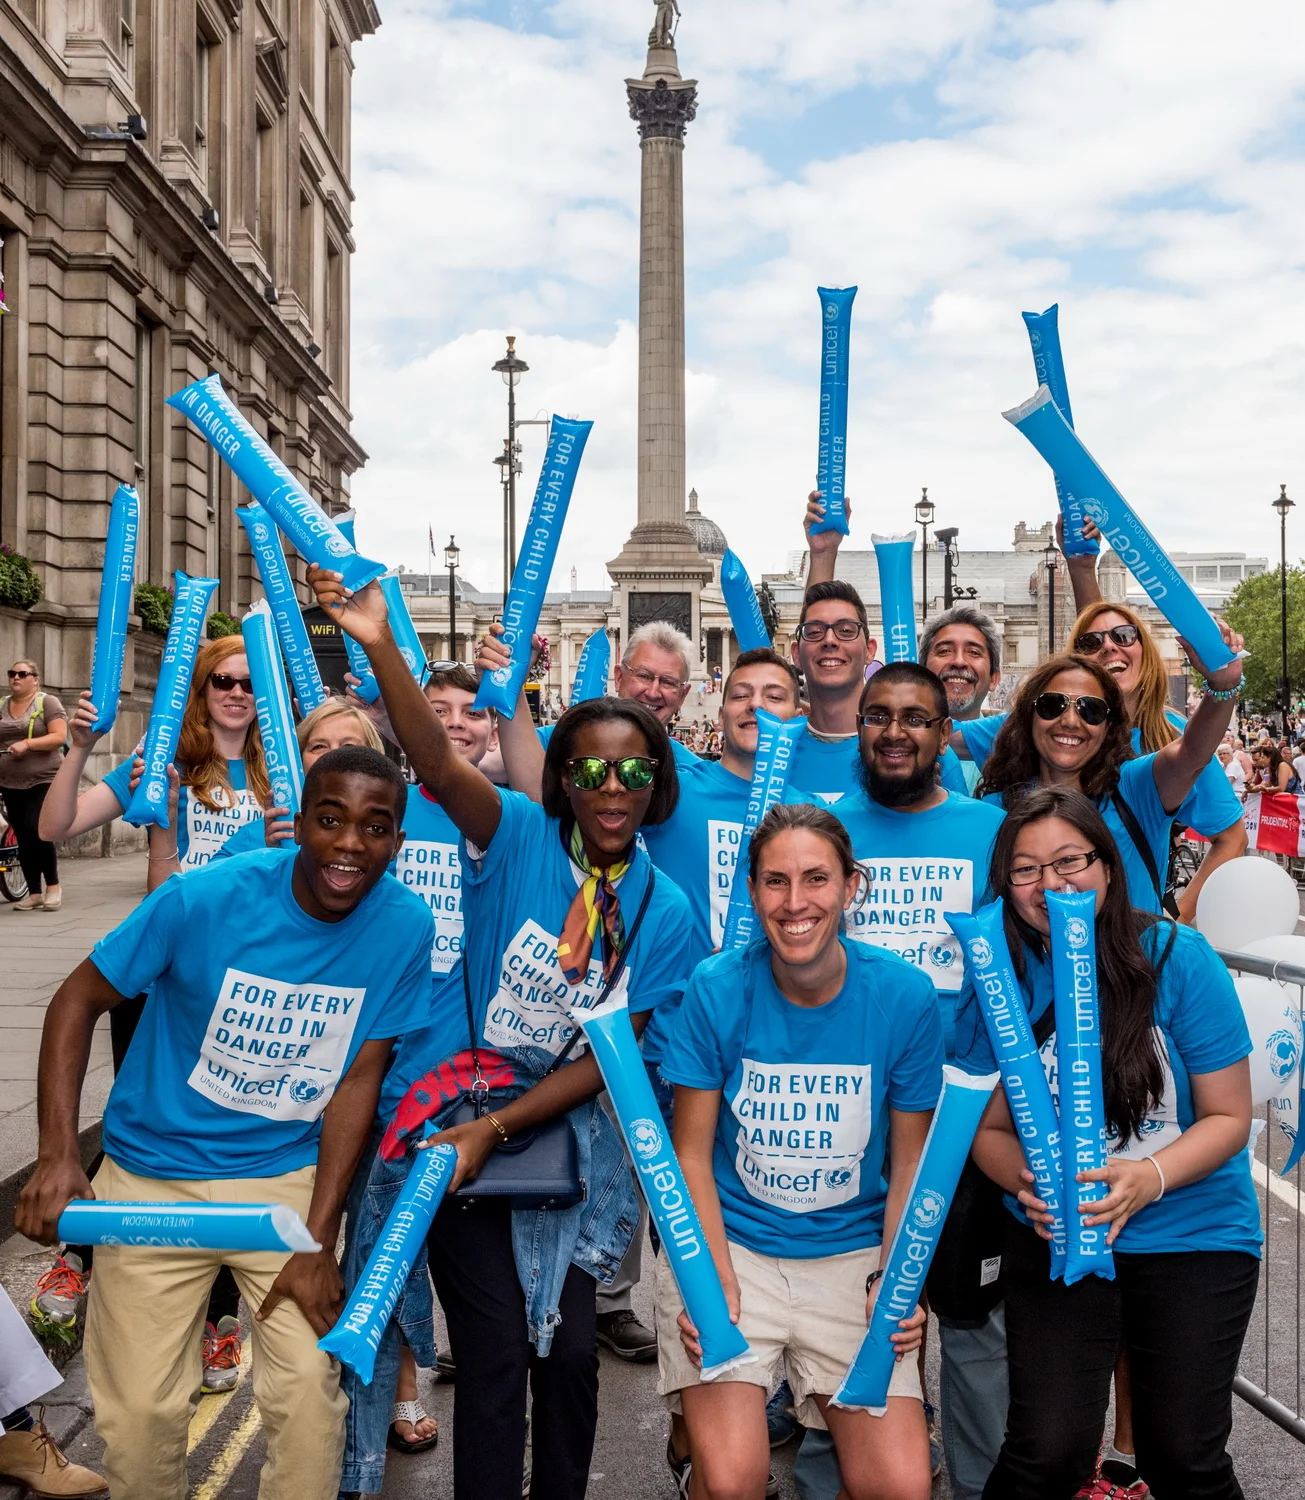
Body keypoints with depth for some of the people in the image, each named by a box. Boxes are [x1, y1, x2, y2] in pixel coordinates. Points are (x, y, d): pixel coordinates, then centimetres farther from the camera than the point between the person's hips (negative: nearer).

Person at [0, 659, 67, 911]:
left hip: (43, 782, -5)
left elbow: (59, 736, -11)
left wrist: (27, 743, -22)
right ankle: (34, 893, 11)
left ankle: (53, 885, 2)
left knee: (37, 831, -15)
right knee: (23, 838, 5)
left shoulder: (48, 702, -2)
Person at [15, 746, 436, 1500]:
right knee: (142, 1410, 4)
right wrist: (59, 1155, -20)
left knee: (311, 1392, -5)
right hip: (157, 1173, -1)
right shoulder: (205, 898, -19)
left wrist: (318, 1241, -10)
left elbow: (357, 1081, -8)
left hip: (291, 1176, 1)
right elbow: (78, 1000, -9)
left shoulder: (406, 928, -14)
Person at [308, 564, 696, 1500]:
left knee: (570, 1352, 11)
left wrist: (494, 1130, -16)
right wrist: (381, 646, -44)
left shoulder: (664, 913, -4)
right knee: (496, 1351, -1)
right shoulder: (520, 836, -11)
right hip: (458, 1119, -3)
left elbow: (608, 1056, -7)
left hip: (564, 1137, 3)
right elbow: (438, 764, -29)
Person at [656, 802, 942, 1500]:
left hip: (852, 1255, 2)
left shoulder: (904, 997, -6)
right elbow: (691, 1154, -3)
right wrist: (717, 1279, -15)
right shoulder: (717, 989, -9)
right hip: (725, 1243, -1)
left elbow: (909, 1165, 2)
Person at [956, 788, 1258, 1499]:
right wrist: (1027, 1182, -17)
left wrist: (1148, 1178, -21)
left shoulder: (1179, 960, -11)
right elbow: (990, 1127, 4)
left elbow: (1228, 1116, -5)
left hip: (1195, 1231, 0)